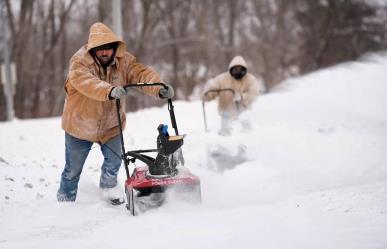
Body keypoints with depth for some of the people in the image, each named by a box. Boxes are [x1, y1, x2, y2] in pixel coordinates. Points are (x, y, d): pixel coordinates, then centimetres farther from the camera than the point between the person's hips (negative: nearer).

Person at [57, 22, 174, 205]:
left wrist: (159, 89, -46)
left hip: (111, 125, 2)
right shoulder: (79, 62, -23)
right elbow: (86, 82, -43)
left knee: (114, 158, -12)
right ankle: (65, 200, 33)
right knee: (73, 169, 9)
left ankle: (108, 185, 21)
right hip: (80, 125, -2)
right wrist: (110, 91, -61)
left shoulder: (123, 61, -11)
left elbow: (142, 74, -25)